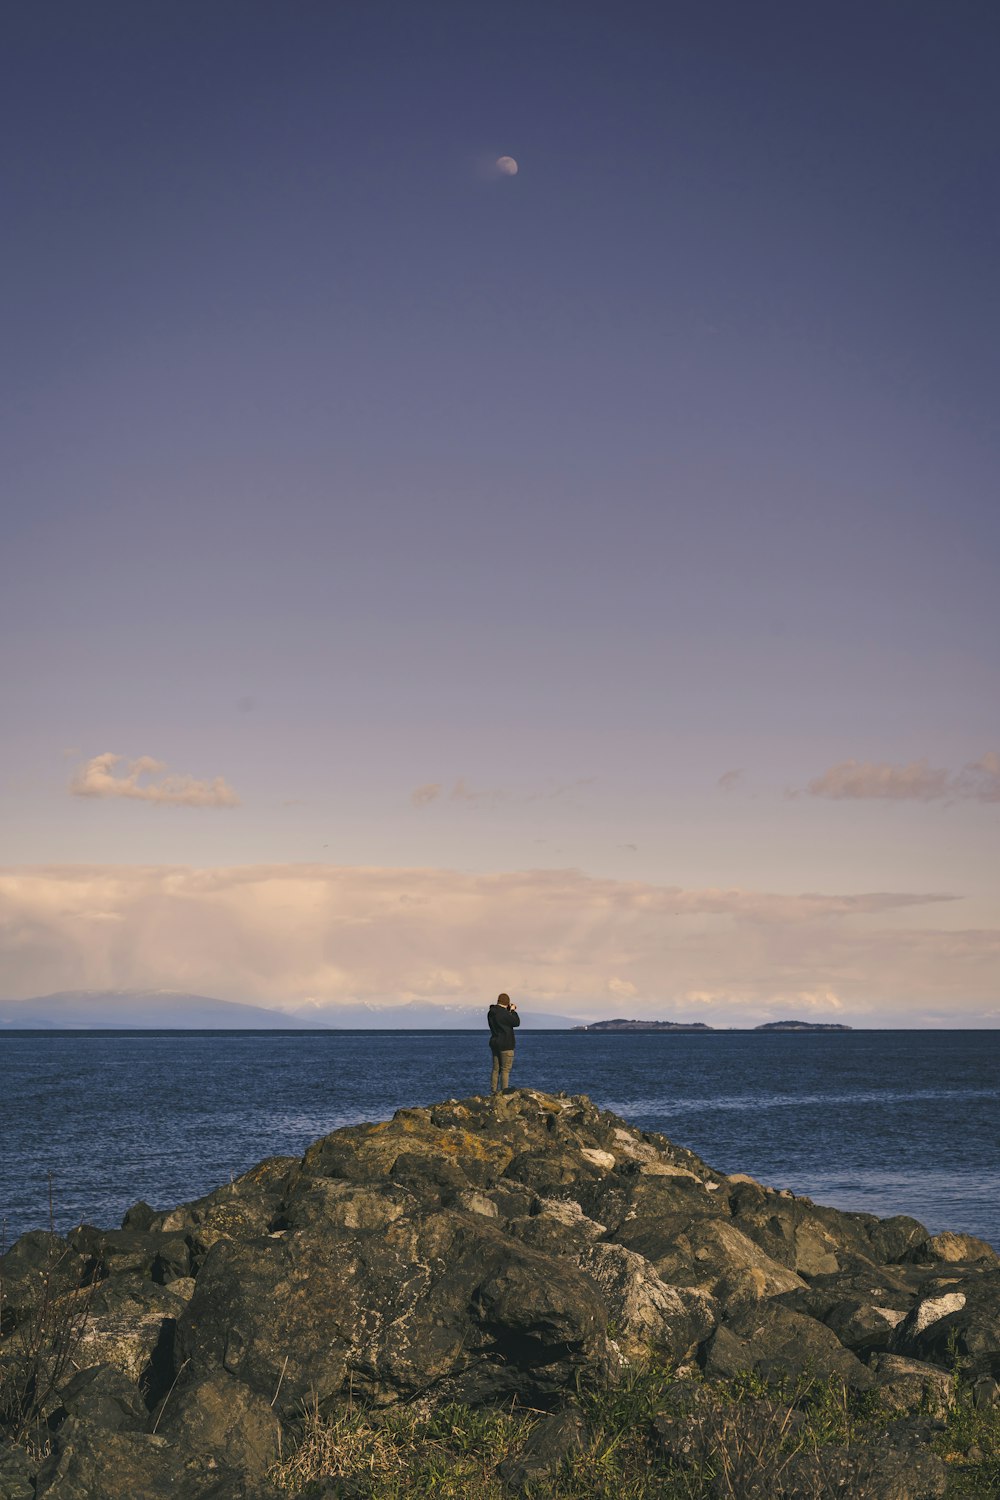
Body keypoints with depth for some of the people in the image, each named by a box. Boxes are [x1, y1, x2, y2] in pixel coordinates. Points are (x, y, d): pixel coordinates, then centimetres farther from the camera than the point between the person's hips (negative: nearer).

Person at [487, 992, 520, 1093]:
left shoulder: (490, 1013, 6)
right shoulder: (503, 1013, -20)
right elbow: (516, 1022, -11)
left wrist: (509, 1011, 13)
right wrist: (512, 1011, 1)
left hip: (494, 1043, 8)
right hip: (505, 1045, -8)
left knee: (496, 1069, 13)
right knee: (505, 1070, -4)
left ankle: (493, 1092, 14)